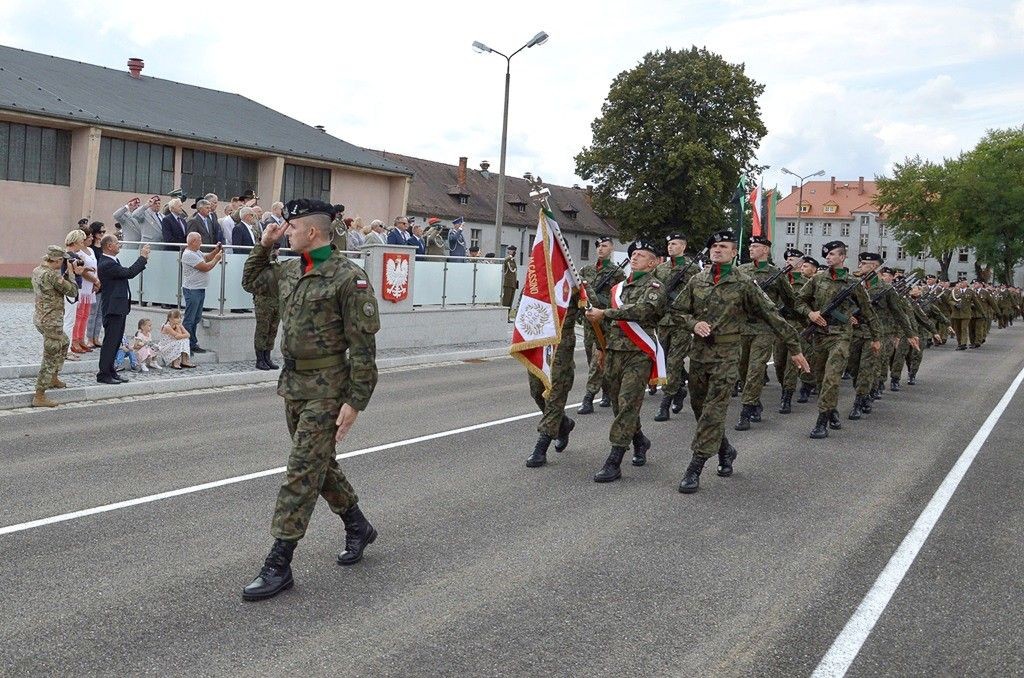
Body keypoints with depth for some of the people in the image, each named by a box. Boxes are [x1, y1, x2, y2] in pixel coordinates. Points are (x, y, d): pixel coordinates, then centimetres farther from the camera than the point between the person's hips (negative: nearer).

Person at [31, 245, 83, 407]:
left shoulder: (37, 271, 6)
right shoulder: (51, 275, -22)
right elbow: (72, 291, -15)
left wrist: (69, 273, 8)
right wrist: (71, 272, -4)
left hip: (40, 318, 10)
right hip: (51, 321, -10)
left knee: (64, 343, 31)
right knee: (50, 357, -2)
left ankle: (54, 379, 40)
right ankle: (39, 397, 2)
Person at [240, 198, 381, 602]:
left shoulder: (348, 277, -16)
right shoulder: (289, 271, 8)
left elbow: (363, 345, -17)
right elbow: (251, 282, 30)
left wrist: (355, 401, -19)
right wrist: (264, 245, 14)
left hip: (326, 390, -8)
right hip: (293, 386, 9)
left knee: (303, 471, -5)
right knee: (319, 464, 19)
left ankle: (279, 566, 2)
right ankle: (358, 528, 38)